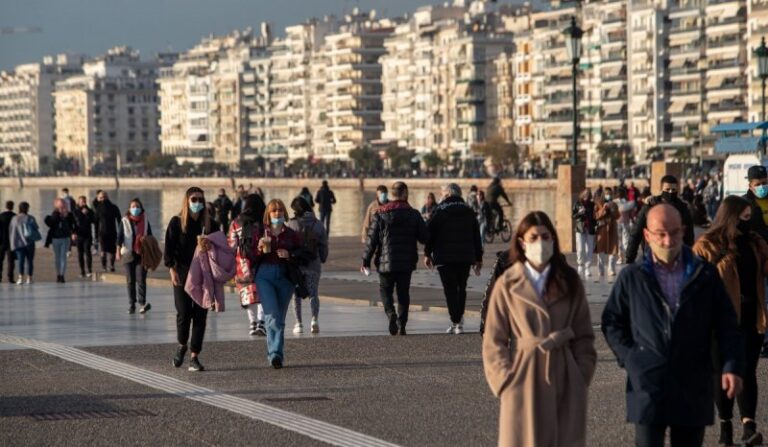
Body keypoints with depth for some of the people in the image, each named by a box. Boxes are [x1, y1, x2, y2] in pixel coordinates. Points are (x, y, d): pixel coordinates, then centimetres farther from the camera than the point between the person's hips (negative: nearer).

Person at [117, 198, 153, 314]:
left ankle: (142, 302, -16)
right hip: (129, 254, 1)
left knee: (141, 279, -11)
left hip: (142, 254, -1)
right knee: (130, 280, 5)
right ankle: (131, 304, 10)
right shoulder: (124, 221, 4)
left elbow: (150, 237, 11)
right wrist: (118, 251, -7)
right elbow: (120, 237, 1)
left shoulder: (145, 221, 6)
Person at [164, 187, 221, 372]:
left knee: (200, 315, -2)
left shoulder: (210, 224, 7)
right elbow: (169, 248, -2)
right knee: (184, 313, -4)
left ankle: (194, 357, 2)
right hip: (182, 275, -2)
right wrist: (172, 269, -13)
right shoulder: (176, 222, 2)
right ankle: (182, 345, 24)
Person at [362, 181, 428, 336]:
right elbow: (424, 237, -2)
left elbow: (372, 239, -4)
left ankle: (391, 314, -14)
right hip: (407, 262, 1)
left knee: (385, 289, 12)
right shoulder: (413, 214, -1)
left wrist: (366, 260, 4)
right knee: (403, 293, 10)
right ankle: (401, 325, 5)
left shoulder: (381, 214, -3)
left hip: (386, 261, -1)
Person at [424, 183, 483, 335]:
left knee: (450, 290, -1)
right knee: (461, 288, 15)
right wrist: (478, 258, 15)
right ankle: (459, 319, 11)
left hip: (445, 257, -4)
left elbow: (430, 233, -3)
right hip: (466, 257, 4)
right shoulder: (469, 211, 9)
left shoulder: (439, 211, -3)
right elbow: (476, 236, 11)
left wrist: (427, 254, 6)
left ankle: (455, 322, -7)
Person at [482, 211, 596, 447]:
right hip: (524, 380, -2)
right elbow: (494, 341, 1)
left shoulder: (570, 282, 6)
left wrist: (582, 376, 0)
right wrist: (505, 381, -7)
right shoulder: (507, 285, 0)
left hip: (564, 380, 2)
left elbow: (584, 336, 9)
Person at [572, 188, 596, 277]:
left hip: (590, 230, 1)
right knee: (580, 249, -5)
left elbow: (595, 216, 11)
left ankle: (587, 268, 3)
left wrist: (595, 225, -5)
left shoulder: (592, 204, 7)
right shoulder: (577, 204, 5)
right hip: (580, 229, -1)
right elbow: (573, 215, 6)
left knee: (589, 250, -2)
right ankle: (581, 265, 15)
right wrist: (579, 213, -13)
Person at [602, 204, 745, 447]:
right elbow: (612, 322, 12)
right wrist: (628, 357, 0)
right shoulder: (632, 277, 3)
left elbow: (726, 326, 5)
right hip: (648, 386, -1)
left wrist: (732, 366, -7)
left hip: (694, 389, 1)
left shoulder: (705, 275, 4)